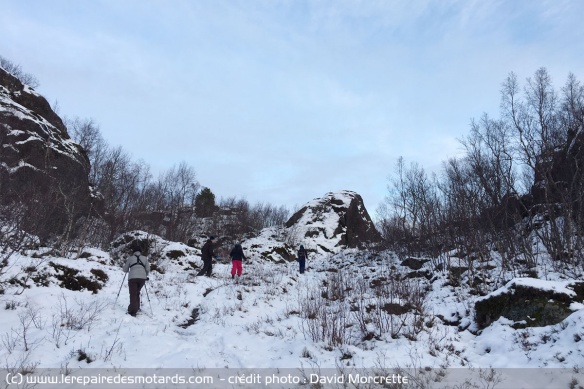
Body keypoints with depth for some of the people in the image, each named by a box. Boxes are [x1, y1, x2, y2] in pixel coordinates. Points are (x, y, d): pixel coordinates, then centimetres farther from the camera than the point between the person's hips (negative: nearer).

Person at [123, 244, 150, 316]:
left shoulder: (130, 258, 7)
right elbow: (148, 269, 9)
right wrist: (145, 276, 28)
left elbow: (125, 270, 14)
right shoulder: (145, 258, 12)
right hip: (142, 278, 3)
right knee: (137, 293, 23)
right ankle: (137, 307, 25)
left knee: (133, 294, 1)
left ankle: (133, 310, -9)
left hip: (132, 278, -3)